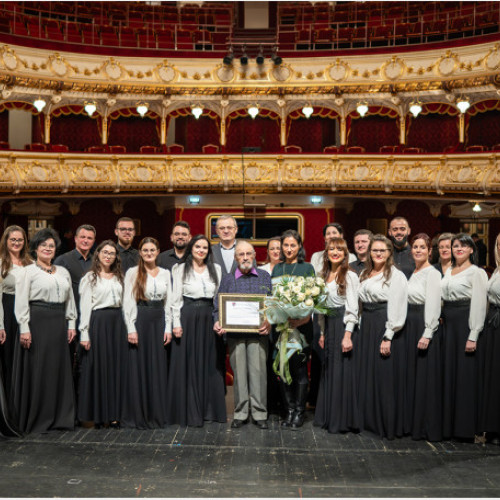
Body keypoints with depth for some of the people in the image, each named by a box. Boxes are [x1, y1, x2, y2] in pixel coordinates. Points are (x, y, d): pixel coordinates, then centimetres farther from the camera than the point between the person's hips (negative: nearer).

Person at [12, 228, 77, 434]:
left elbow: (70, 300, 18)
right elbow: (21, 302, -6)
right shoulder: (28, 271, 0)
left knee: (58, 368, 7)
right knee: (36, 370, -1)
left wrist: (71, 324, 10)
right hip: (37, 321, -5)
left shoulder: (63, 272, 16)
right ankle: (34, 419, 10)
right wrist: (24, 329, -13)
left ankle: (59, 417, 17)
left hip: (59, 323, 5)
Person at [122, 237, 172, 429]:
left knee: (158, 368, 5)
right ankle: (137, 416, 8)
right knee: (138, 368, 0)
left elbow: (168, 303, 11)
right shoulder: (132, 273, 0)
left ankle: (156, 416, 14)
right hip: (139, 321, -3)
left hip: (159, 322, 3)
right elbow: (128, 302, -4)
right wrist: (131, 329, -11)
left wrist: (168, 328, 4)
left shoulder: (165, 273, 11)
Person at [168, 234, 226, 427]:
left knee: (211, 364, 5)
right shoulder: (181, 269, 3)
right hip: (188, 319, -3)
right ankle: (190, 411, 8)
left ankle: (210, 409, 15)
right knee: (188, 365, 0)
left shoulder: (216, 269, 11)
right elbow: (176, 298, -1)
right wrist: (176, 323, -9)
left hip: (209, 319, 3)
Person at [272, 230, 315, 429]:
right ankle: (289, 411, 14)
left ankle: (299, 412, 7)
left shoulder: (307, 268, 1)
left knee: (299, 367, -3)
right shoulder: (276, 268, 13)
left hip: (301, 324, -4)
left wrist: (302, 318, -17)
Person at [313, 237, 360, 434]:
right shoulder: (325, 276, 14)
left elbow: (352, 308, -13)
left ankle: (342, 420, 5)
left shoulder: (350, 276, -7)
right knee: (328, 372, 10)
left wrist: (347, 335, -20)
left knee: (342, 373, -3)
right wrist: (322, 332, 16)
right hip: (329, 327, 7)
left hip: (344, 326, -7)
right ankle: (328, 418, 19)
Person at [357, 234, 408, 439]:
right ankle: (368, 420, 22)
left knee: (384, 376, -2)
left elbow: (396, 309, -14)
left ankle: (387, 425, 8)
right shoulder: (364, 274, 15)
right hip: (366, 327, 7)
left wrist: (388, 337, -19)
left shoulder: (396, 275, -7)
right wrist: (360, 328, 11)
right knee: (367, 374, 11)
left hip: (384, 328, -7)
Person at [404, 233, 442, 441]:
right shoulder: (412, 273, 15)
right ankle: (411, 422, 22)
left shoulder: (432, 274, -10)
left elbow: (433, 307, -16)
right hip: (408, 327, 8)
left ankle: (426, 427, 8)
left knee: (424, 377, -2)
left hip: (424, 327, -8)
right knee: (410, 375, 12)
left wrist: (426, 335, -21)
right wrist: (405, 327, 10)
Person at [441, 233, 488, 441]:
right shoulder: (448, 271, 15)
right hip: (448, 324, 6)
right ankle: (448, 424, 19)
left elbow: (479, 306, -12)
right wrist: (441, 318, 8)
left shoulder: (477, 273, -5)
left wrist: (473, 336, -17)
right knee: (448, 373, 9)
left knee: (465, 374, -2)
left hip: (465, 323, -6)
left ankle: (465, 427, 7)